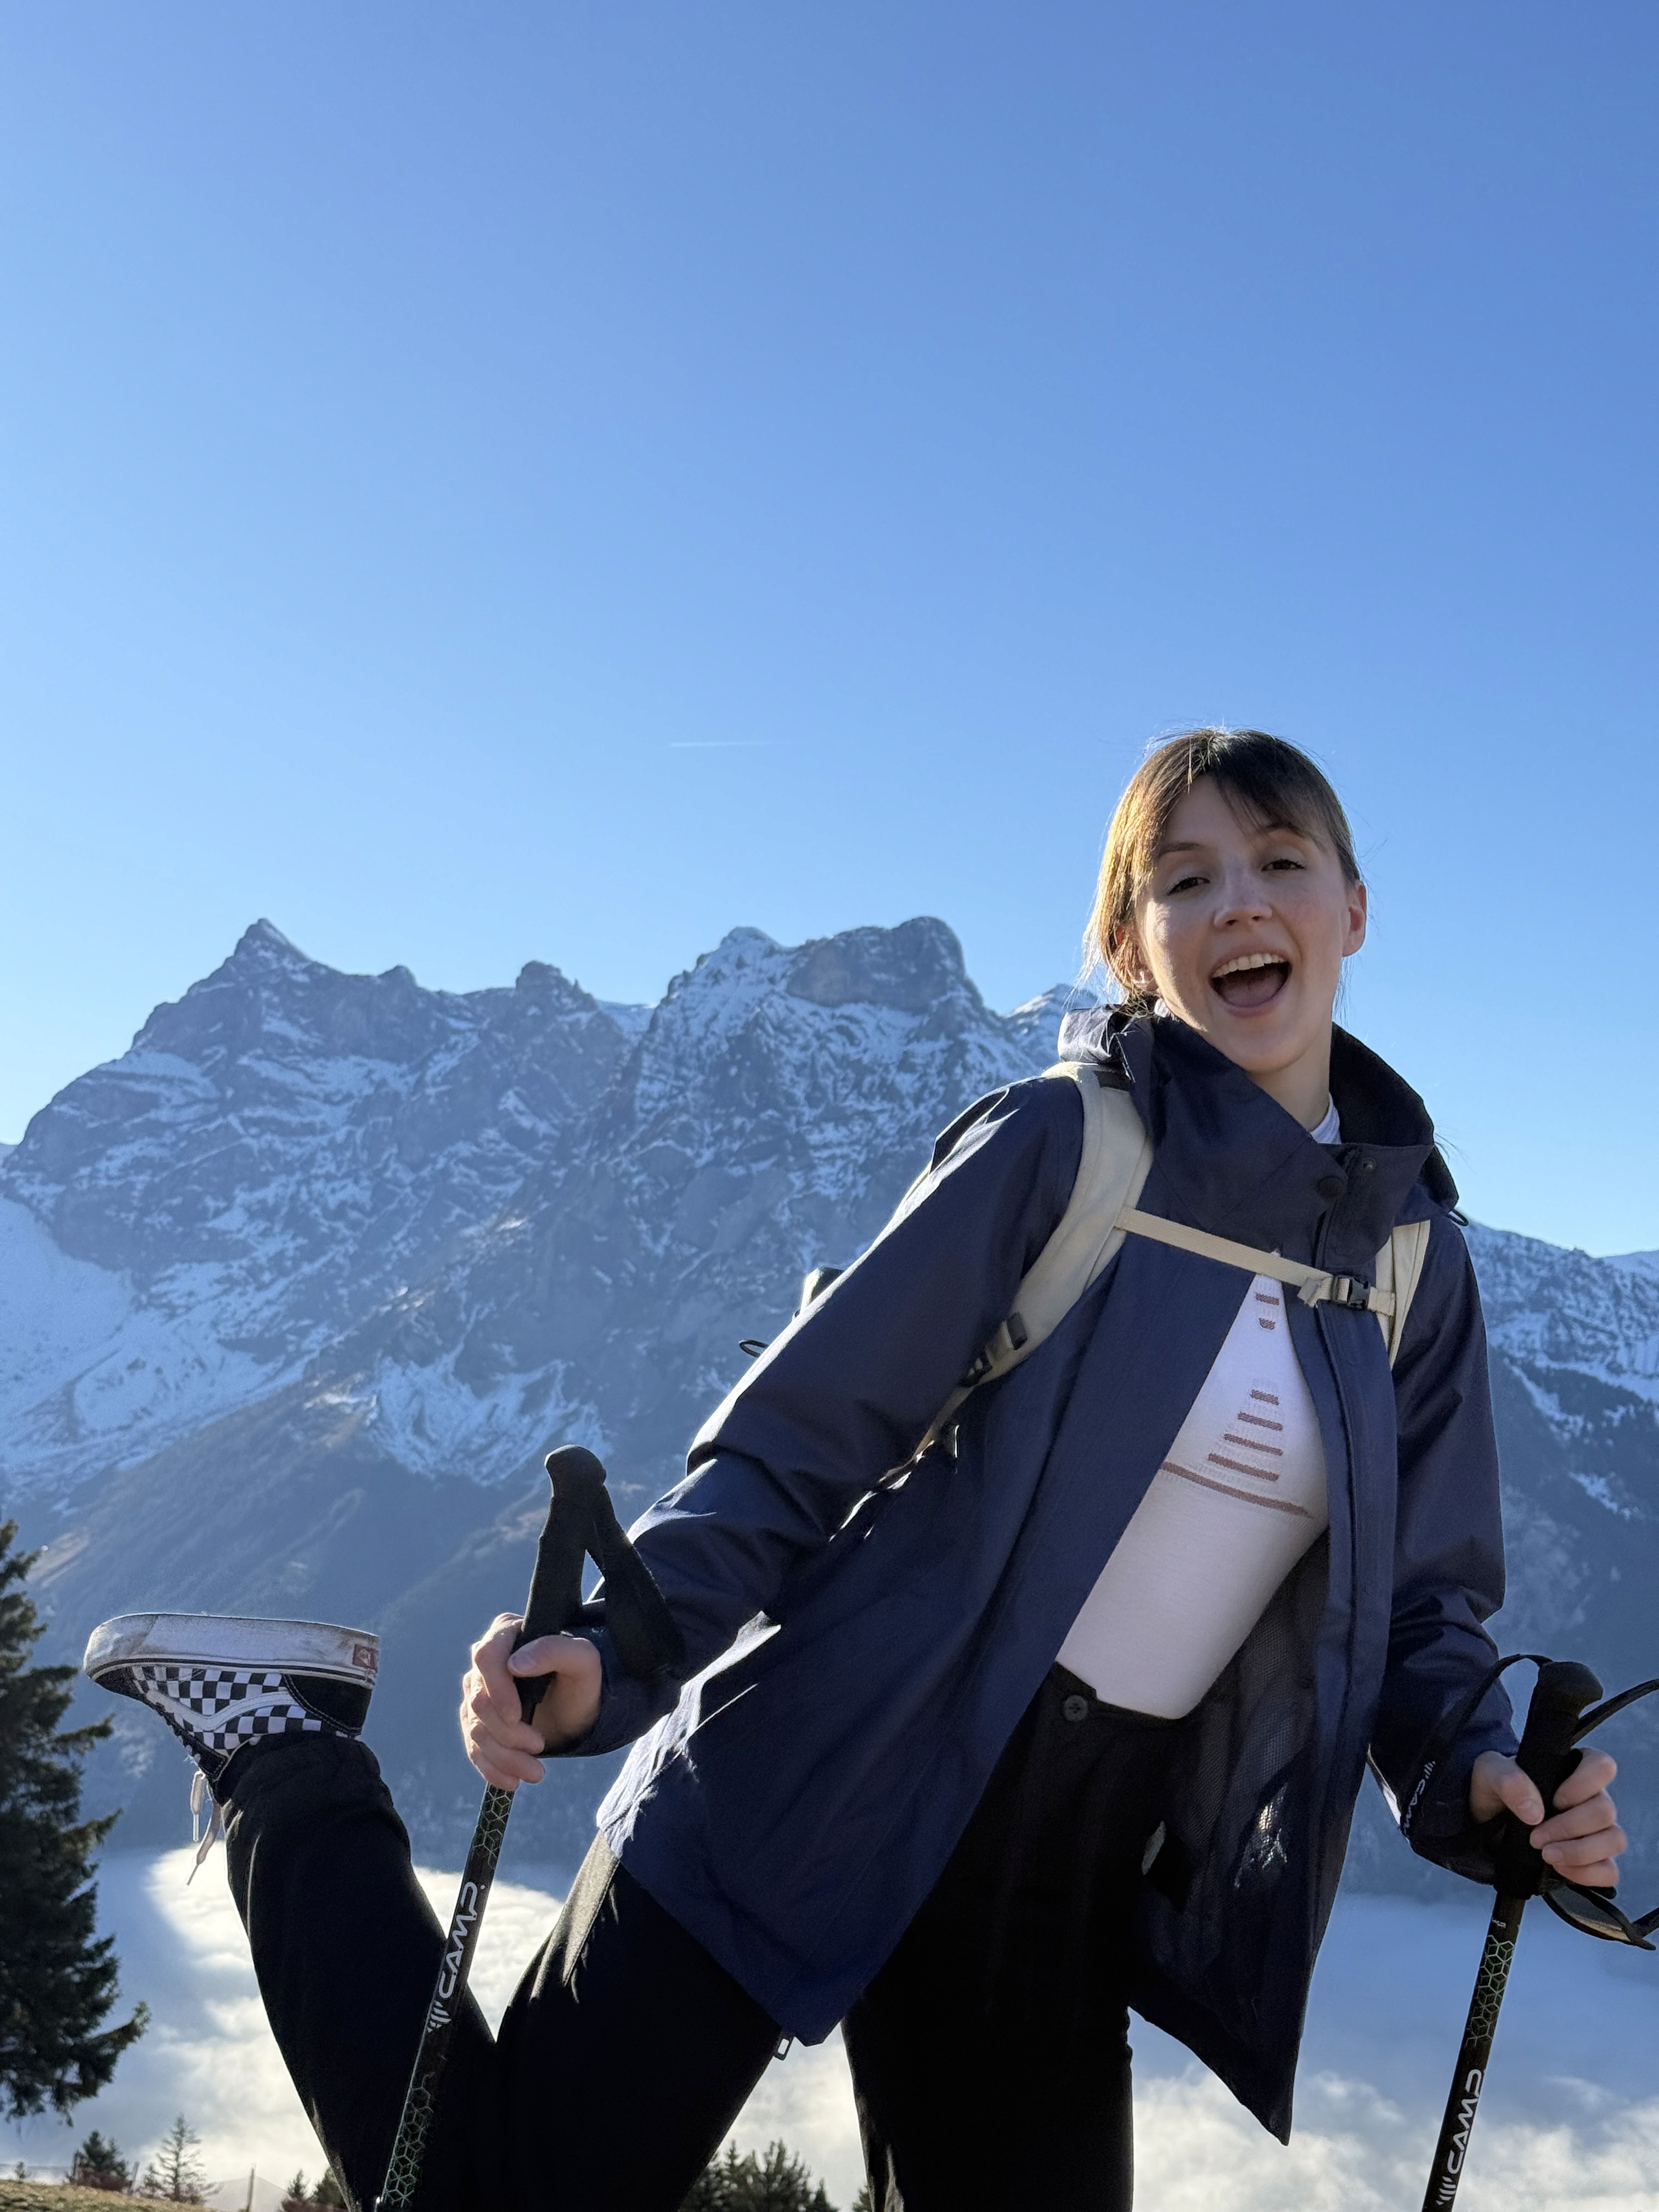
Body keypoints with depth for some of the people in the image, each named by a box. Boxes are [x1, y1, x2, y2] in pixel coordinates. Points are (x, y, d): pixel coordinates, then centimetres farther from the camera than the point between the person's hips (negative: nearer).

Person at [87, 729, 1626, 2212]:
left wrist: (1473, 1774, -7)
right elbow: (800, 1437, -10)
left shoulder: (1419, 1254, 7)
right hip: (823, 1775, -5)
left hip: (1072, 1870, 5)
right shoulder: (1058, 1145, -9)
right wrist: (617, 1645, -23)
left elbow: (1418, 1597, 13)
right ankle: (286, 1757, 17)